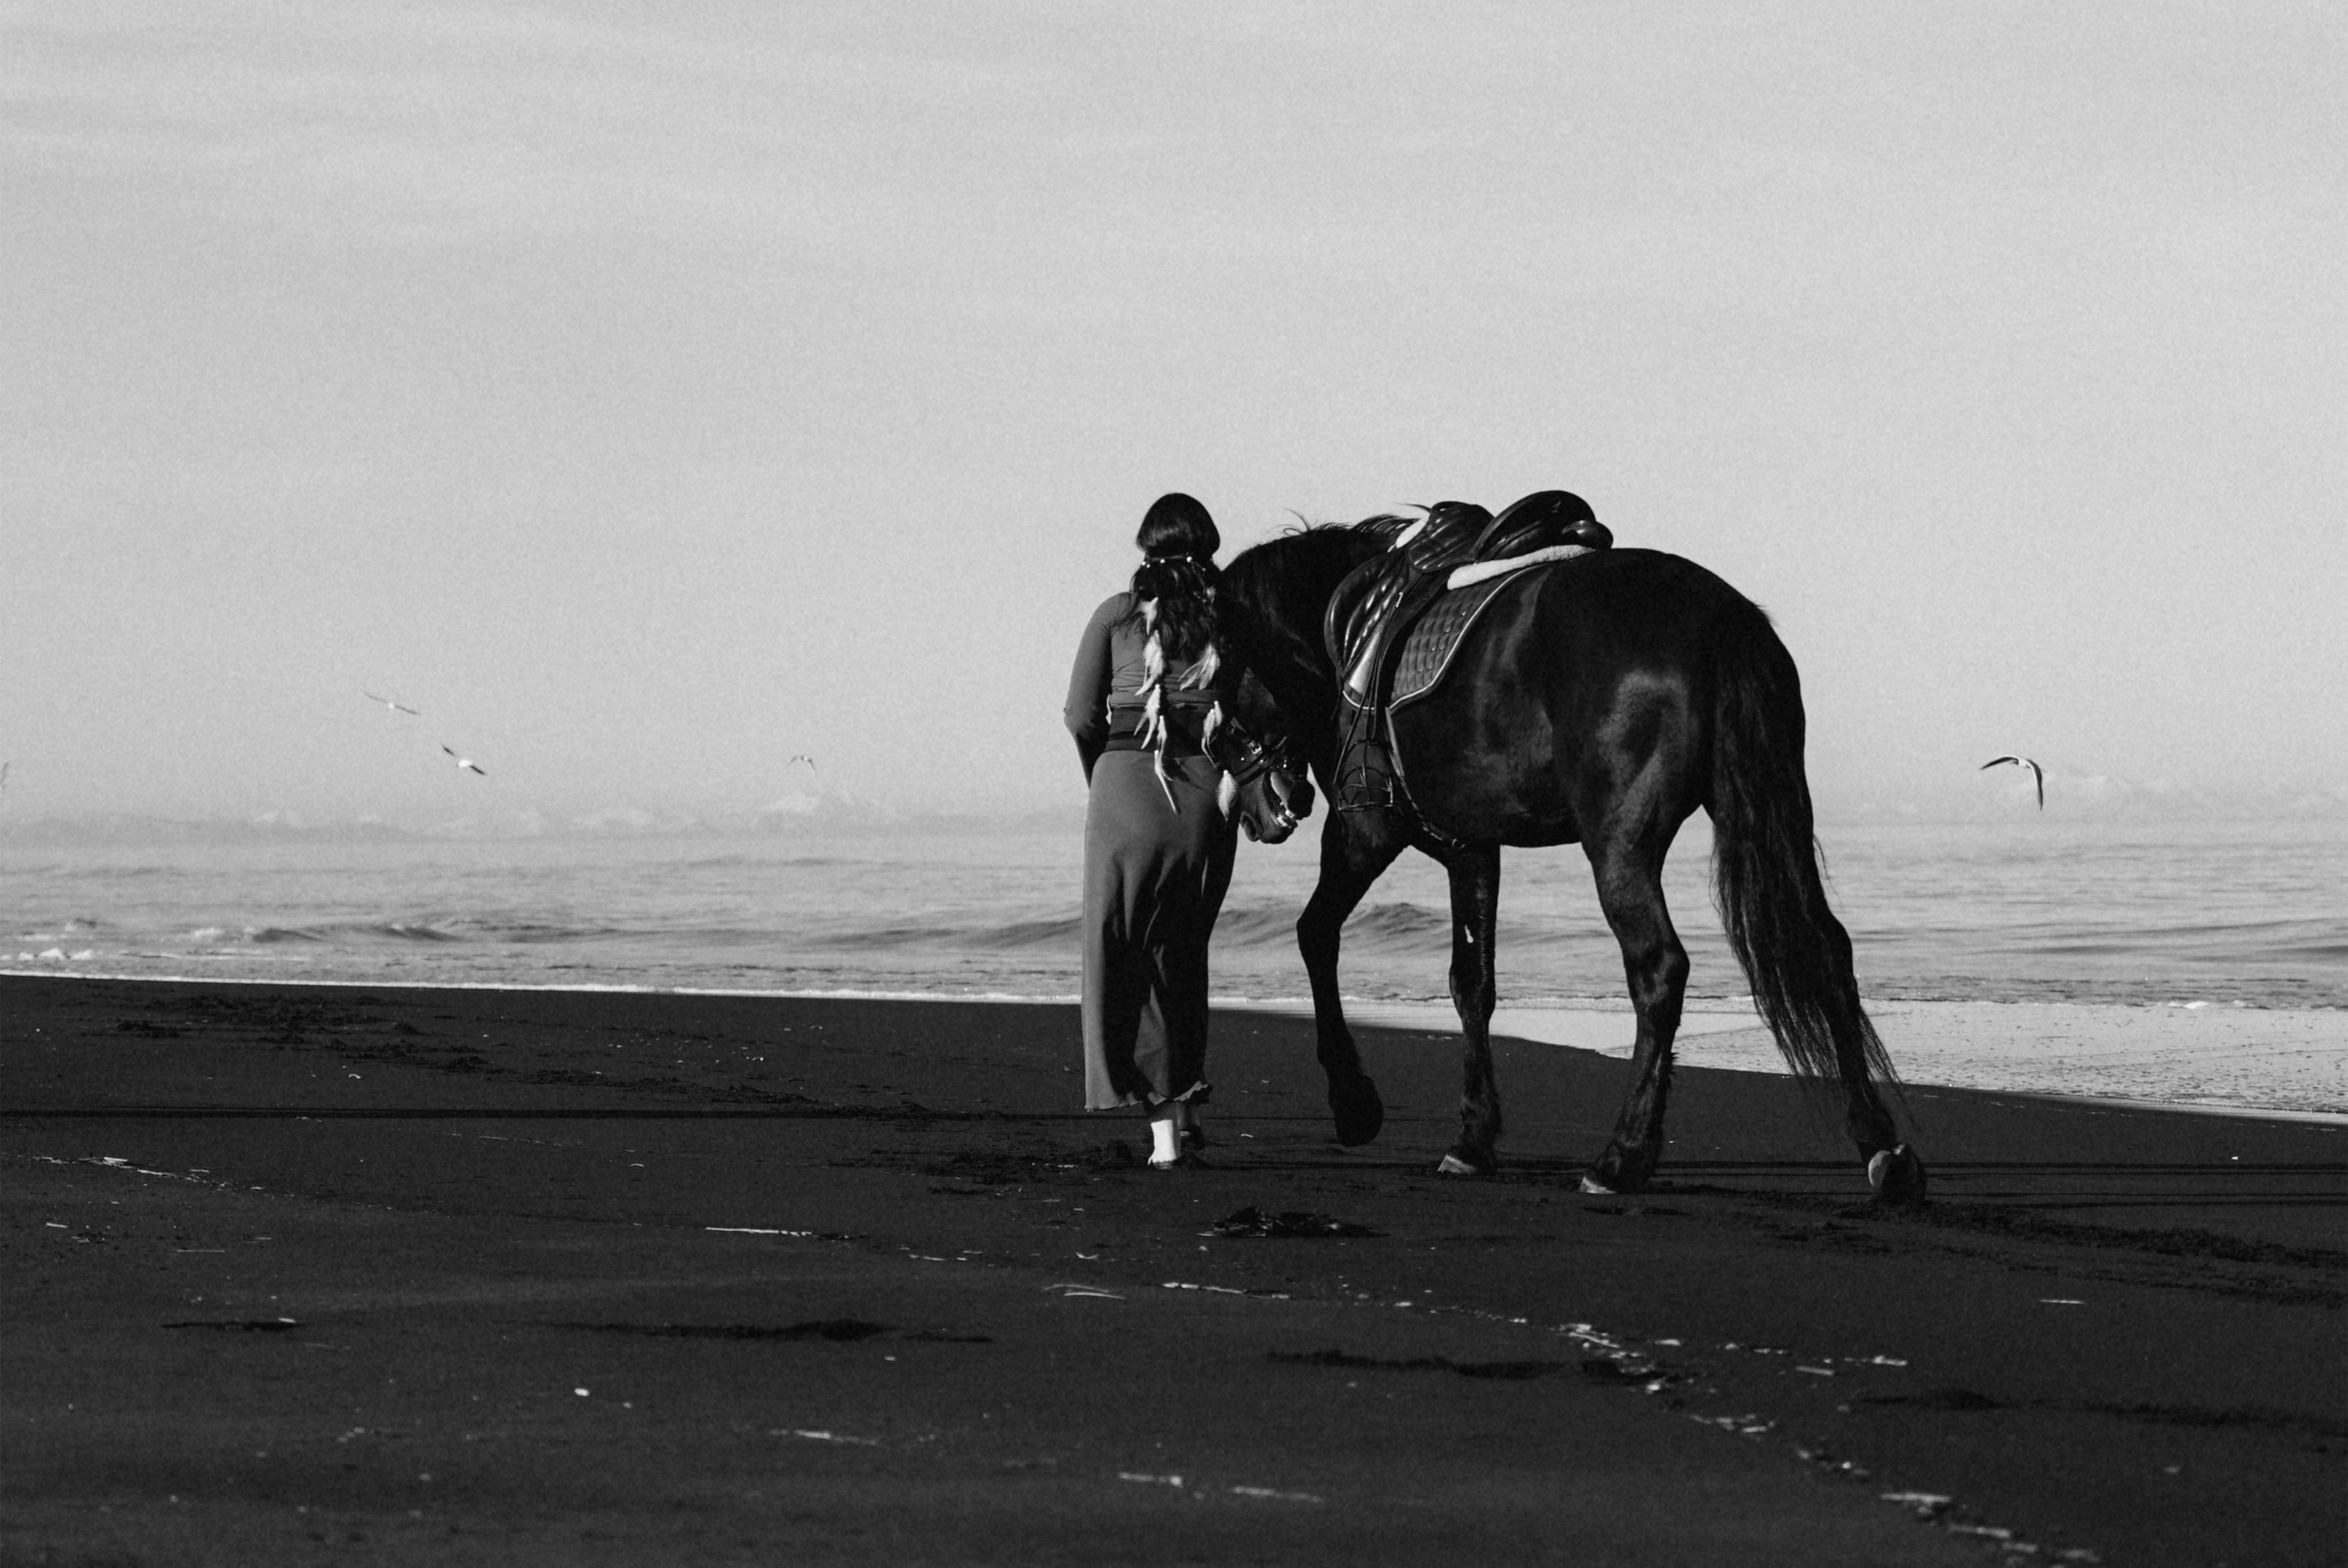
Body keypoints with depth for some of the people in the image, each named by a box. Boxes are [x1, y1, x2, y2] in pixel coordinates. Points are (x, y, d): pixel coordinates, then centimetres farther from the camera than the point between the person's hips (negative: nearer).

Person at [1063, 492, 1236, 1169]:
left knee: (1128, 957, 3)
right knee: (1183, 954, 18)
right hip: (1207, 793, 2)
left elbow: (1081, 719, 2)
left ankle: (1163, 1123, -6)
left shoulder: (1117, 615, 2)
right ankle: (1185, 1104, 17)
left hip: (1125, 786, -2)